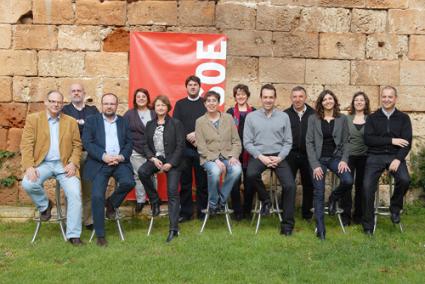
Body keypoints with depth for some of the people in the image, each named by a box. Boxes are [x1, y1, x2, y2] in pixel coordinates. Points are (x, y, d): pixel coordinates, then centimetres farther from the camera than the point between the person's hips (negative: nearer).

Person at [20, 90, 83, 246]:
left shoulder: (71, 121, 11)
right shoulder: (33, 119, 5)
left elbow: (77, 145, 10)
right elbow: (26, 145, -3)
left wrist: (73, 163, -8)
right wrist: (29, 166, -16)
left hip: (64, 165, 1)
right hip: (42, 163, 0)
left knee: (75, 194, -19)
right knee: (28, 183, -29)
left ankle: (73, 235, -8)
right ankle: (44, 205, 4)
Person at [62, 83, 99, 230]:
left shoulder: (93, 110, 17)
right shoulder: (64, 110, 12)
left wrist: (81, 123, -5)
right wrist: (87, 125, -8)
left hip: (89, 153, 1)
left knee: (89, 189, 3)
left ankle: (89, 221, 10)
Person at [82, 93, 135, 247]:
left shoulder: (124, 122, 19)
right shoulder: (91, 120, 12)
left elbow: (129, 143, 10)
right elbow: (87, 143, 0)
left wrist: (121, 156, -11)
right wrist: (104, 156, -14)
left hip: (120, 161, 2)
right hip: (99, 162, -2)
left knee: (128, 182, -27)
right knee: (97, 196, -18)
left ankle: (111, 203, 5)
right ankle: (100, 235, -4)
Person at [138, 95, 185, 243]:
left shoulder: (176, 124, 1)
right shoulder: (150, 125, 13)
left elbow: (180, 145, -5)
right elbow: (145, 144, 8)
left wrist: (170, 163, -14)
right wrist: (153, 158, -10)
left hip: (172, 160, -3)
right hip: (155, 158, 4)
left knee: (173, 192, -14)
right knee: (142, 171, -28)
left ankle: (173, 229, -12)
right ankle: (155, 201, -5)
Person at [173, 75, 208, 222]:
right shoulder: (180, 104, 13)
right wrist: (188, 136, -11)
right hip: (184, 147, 1)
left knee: (203, 181, 0)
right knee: (185, 182, 2)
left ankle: (202, 211, 9)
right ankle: (185, 212, 9)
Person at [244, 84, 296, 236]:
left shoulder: (284, 117, 6)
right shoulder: (251, 117, 4)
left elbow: (288, 142, 6)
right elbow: (247, 142, 0)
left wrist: (279, 158, -10)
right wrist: (261, 157, -13)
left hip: (278, 156, 1)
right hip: (258, 155, -1)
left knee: (290, 185, -19)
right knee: (251, 174, -33)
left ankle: (287, 225, -4)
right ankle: (265, 199, -2)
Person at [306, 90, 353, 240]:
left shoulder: (342, 119, 7)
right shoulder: (313, 119, 3)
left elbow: (345, 142, 6)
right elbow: (309, 142, -2)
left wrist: (344, 160, -10)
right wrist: (315, 165, -11)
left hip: (336, 157, 1)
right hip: (318, 158, -1)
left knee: (348, 181, -24)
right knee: (319, 194, -8)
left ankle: (334, 197, 11)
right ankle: (320, 231, 1)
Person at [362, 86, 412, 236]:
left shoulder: (403, 118, 9)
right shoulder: (372, 118, 8)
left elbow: (407, 142, -1)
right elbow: (368, 139, -5)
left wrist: (398, 159, -17)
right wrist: (391, 140, -12)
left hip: (395, 156, 0)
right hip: (375, 156, 0)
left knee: (404, 180, -28)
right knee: (367, 186, -20)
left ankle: (395, 209, 3)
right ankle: (368, 225, -3)